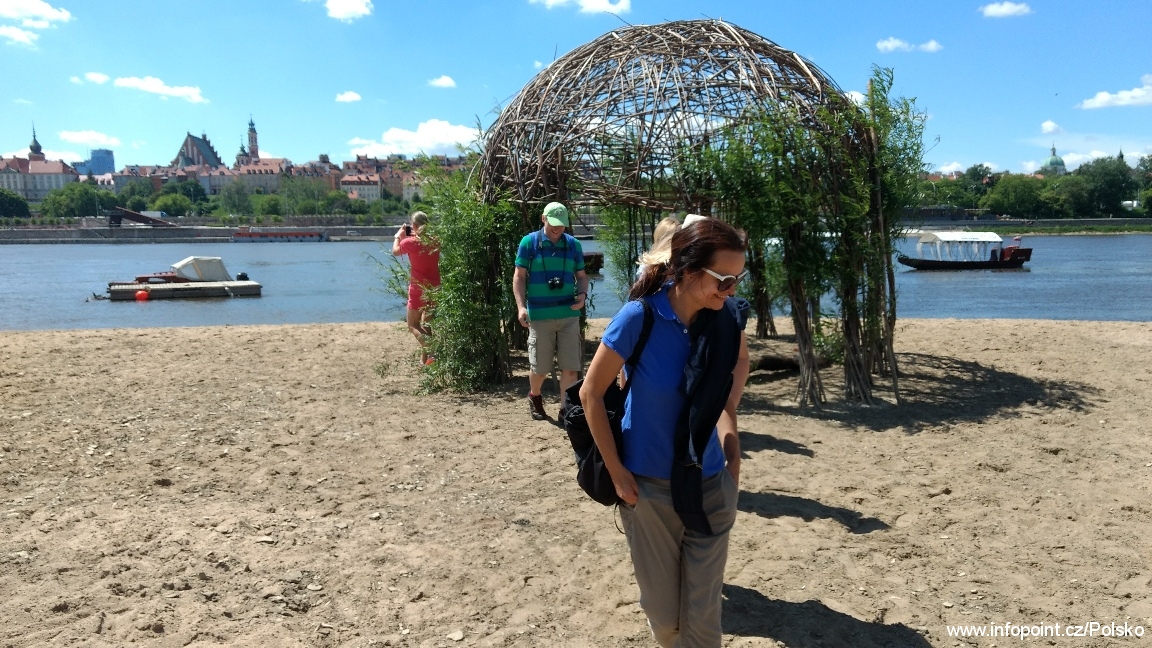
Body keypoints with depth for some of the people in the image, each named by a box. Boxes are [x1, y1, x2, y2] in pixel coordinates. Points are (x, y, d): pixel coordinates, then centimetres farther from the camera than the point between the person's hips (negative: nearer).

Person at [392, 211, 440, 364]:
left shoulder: (410, 242, -13)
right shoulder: (435, 241, -2)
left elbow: (395, 252, 8)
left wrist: (398, 236, 22)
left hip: (418, 288, -5)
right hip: (435, 287, 5)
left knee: (413, 325, 5)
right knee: (426, 324, 17)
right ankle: (424, 358, 20)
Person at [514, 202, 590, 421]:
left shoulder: (573, 244, 8)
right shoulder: (529, 242, -1)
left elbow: (581, 275, 15)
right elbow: (519, 276, 0)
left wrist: (582, 294, -6)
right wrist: (521, 306, -11)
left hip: (568, 314, 2)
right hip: (539, 314, -2)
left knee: (571, 366, -2)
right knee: (539, 366, 8)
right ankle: (534, 397, 38)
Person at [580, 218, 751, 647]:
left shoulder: (728, 316, -8)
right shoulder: (640, 317, -20)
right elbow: (590, 394, -10)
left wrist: (728, 422, 5)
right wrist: (616, 472, -9)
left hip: (710, 483, 3)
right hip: (649, 484, -2)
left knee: (704, 613, 7)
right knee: (663, 612, 12)